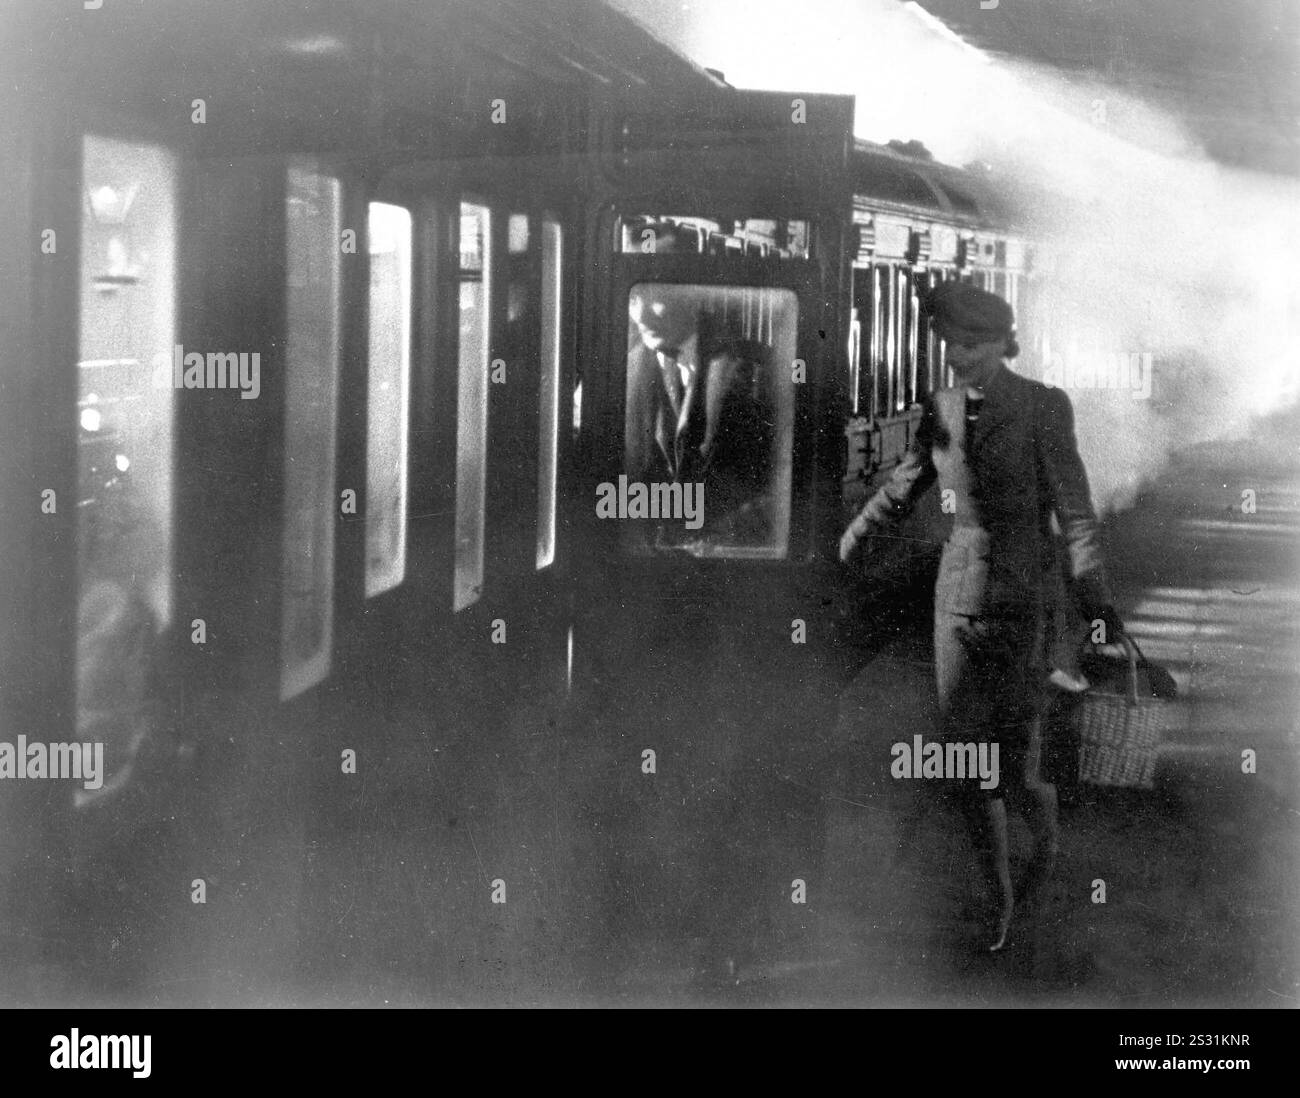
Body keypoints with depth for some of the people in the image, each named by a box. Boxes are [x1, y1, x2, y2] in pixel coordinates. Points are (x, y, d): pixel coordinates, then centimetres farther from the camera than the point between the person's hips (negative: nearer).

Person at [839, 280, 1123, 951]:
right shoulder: (941, 410, 4)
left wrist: (1097, 607, -20)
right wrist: (837, 554, 20)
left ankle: (1045, 827, 33)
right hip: (959, 594, 4)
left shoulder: (1043, 406, -11)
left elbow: (1076, 515, -12)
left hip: (1023, 600, -4)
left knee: (1013, 773, -3)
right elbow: (899, 493, 16)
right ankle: (1001, 892, 24)